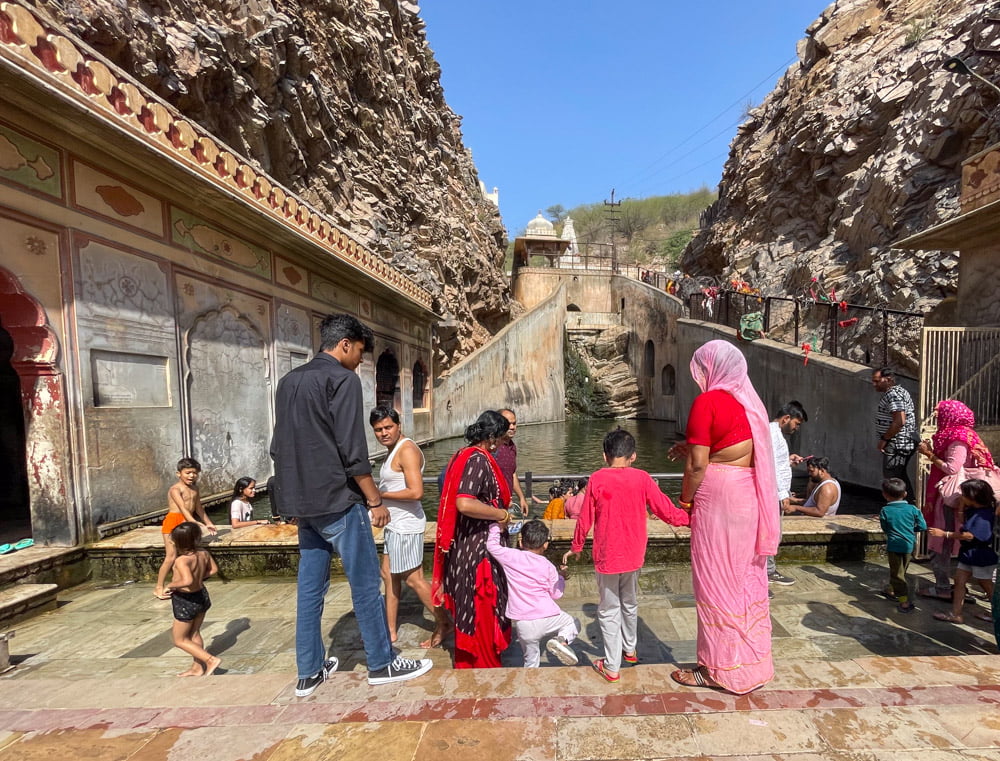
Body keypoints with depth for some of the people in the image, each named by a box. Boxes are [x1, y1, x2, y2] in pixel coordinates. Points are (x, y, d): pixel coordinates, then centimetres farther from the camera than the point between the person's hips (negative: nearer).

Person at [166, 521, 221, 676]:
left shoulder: (181, 560, -29)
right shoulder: (204, 554, -7)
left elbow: (187, 581, -41)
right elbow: (214, 570, 7)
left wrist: (171, 585, -24)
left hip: (185, 602, -7)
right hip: (202, 596, 7)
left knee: (180, 640, 13)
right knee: (194, 634, 25)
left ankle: (211, 660, 4)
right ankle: (197, 668, 37)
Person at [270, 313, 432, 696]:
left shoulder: (289, 381, 13)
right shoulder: (342, 378, -12)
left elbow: (278, 446, 16)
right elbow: (352, 451, -18)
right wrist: (375, 501, -10)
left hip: (302, 503, 8)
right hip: (337, 501, -8)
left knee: (310, 587, 15)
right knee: (365, 585, 5)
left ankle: (309, 672, 26)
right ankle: (382, 664, 19)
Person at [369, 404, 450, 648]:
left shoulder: (407, 450, -19)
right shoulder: (394, 450, 12)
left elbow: (416, 492, -27)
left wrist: (380, 494, -18)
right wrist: (379, 493, 5)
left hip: (405, 525, -10)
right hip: (395, 524, 10)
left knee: (413, 579, 2)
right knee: (388, 575, 16)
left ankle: (443, 623, 19)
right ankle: (390, 631, 29)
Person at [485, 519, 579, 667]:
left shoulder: (512, 557, -3)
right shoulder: (547, 566, 0)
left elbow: (492, 545, 6)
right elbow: (556, 593, 7)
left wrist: (496, 527, 19)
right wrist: (561, 576, 24)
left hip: (523, 624, 1)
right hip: (547, 618, -1)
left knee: (530, 660, 20)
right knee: (574, 623, 22)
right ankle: (562, 640, -5)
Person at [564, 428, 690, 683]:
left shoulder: (597, 479, -12)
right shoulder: (642, 479, -9)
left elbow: (585, 519, -6)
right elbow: (665, 509, -3)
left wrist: (576, 547, 8)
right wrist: (688, 519, 16)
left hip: (607, 556, -3)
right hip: (633, 555, 3)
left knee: (609, 610, 11)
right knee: (630, 603, 24)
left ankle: (611, 667, 18)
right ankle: (630, 649, 42)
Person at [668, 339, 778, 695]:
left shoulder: (707, 401, -13)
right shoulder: (748, 400, 9)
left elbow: (698, 465, -16)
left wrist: (685, 500, -3)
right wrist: (692, 447, 15)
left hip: (718, 496, -8)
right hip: (750, 496, 8)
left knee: (716, 579, 5)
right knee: (746, 578, 18)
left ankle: (720, 669, 19)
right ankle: (752, 659, 33)